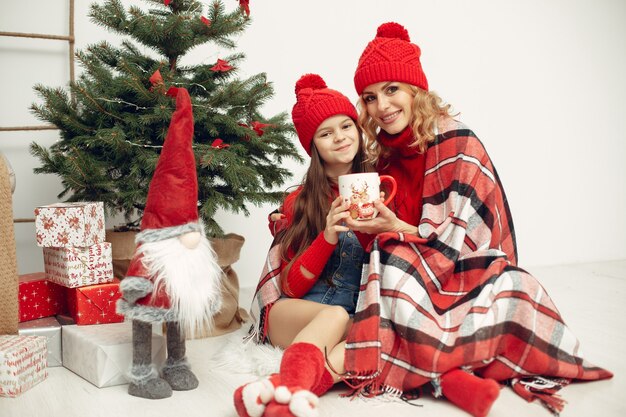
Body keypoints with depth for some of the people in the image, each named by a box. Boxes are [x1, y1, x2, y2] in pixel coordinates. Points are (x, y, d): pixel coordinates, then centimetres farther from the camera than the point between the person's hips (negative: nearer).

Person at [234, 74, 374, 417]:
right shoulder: (299, 202, 5)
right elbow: (292, 286, -1)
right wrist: (328, 237, -17)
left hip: (364, 314, 1)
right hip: (293, 313, 0)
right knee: (335, 315, -34)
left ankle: (280, 389, -48)